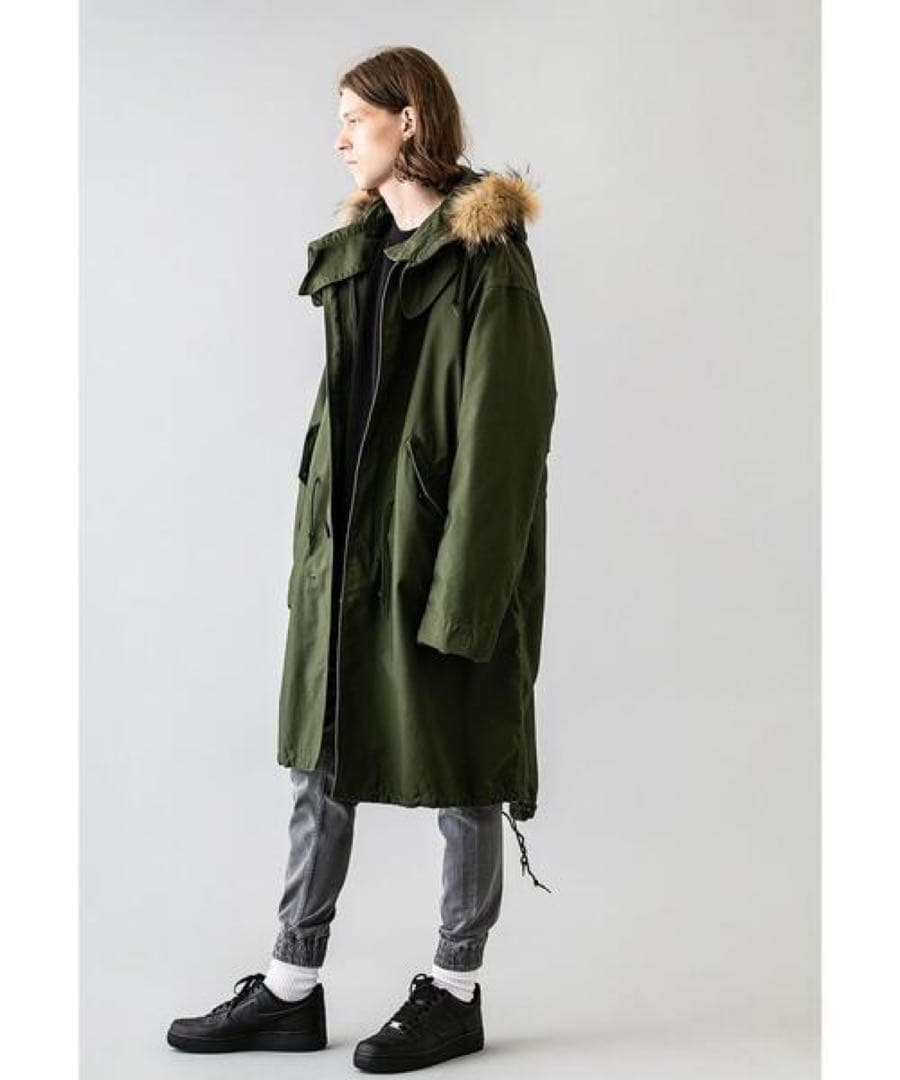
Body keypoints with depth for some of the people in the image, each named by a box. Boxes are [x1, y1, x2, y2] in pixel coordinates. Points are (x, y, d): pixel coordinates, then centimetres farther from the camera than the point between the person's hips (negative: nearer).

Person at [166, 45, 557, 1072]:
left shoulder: (484, 259, -11)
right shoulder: (357, 250, 13)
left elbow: (499, 433, -15)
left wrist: (462, 590, -19)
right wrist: (314, 543, 11)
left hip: (437, 551, -8)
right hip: (346, 550, 8)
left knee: (458, 772, 5)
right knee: (322, 760, 11)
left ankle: (455, 992, 21)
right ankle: (292, 987, 23)